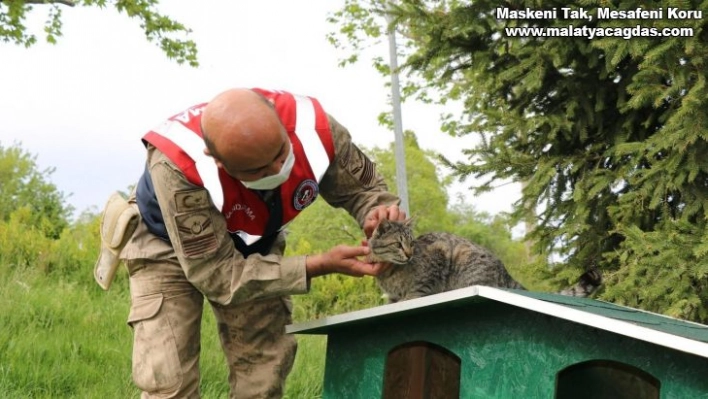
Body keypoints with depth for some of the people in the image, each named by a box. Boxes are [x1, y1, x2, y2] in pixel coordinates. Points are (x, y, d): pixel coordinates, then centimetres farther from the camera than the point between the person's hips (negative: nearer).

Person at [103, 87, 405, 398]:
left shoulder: (315, 128, -32)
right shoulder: (176, 166, -42)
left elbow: (361, 187, -11)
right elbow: (217, 274, -35)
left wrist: (378, 214, -36)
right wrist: (320, 265, -41)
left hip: (253, 248, 4)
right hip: (168, 249, -4)